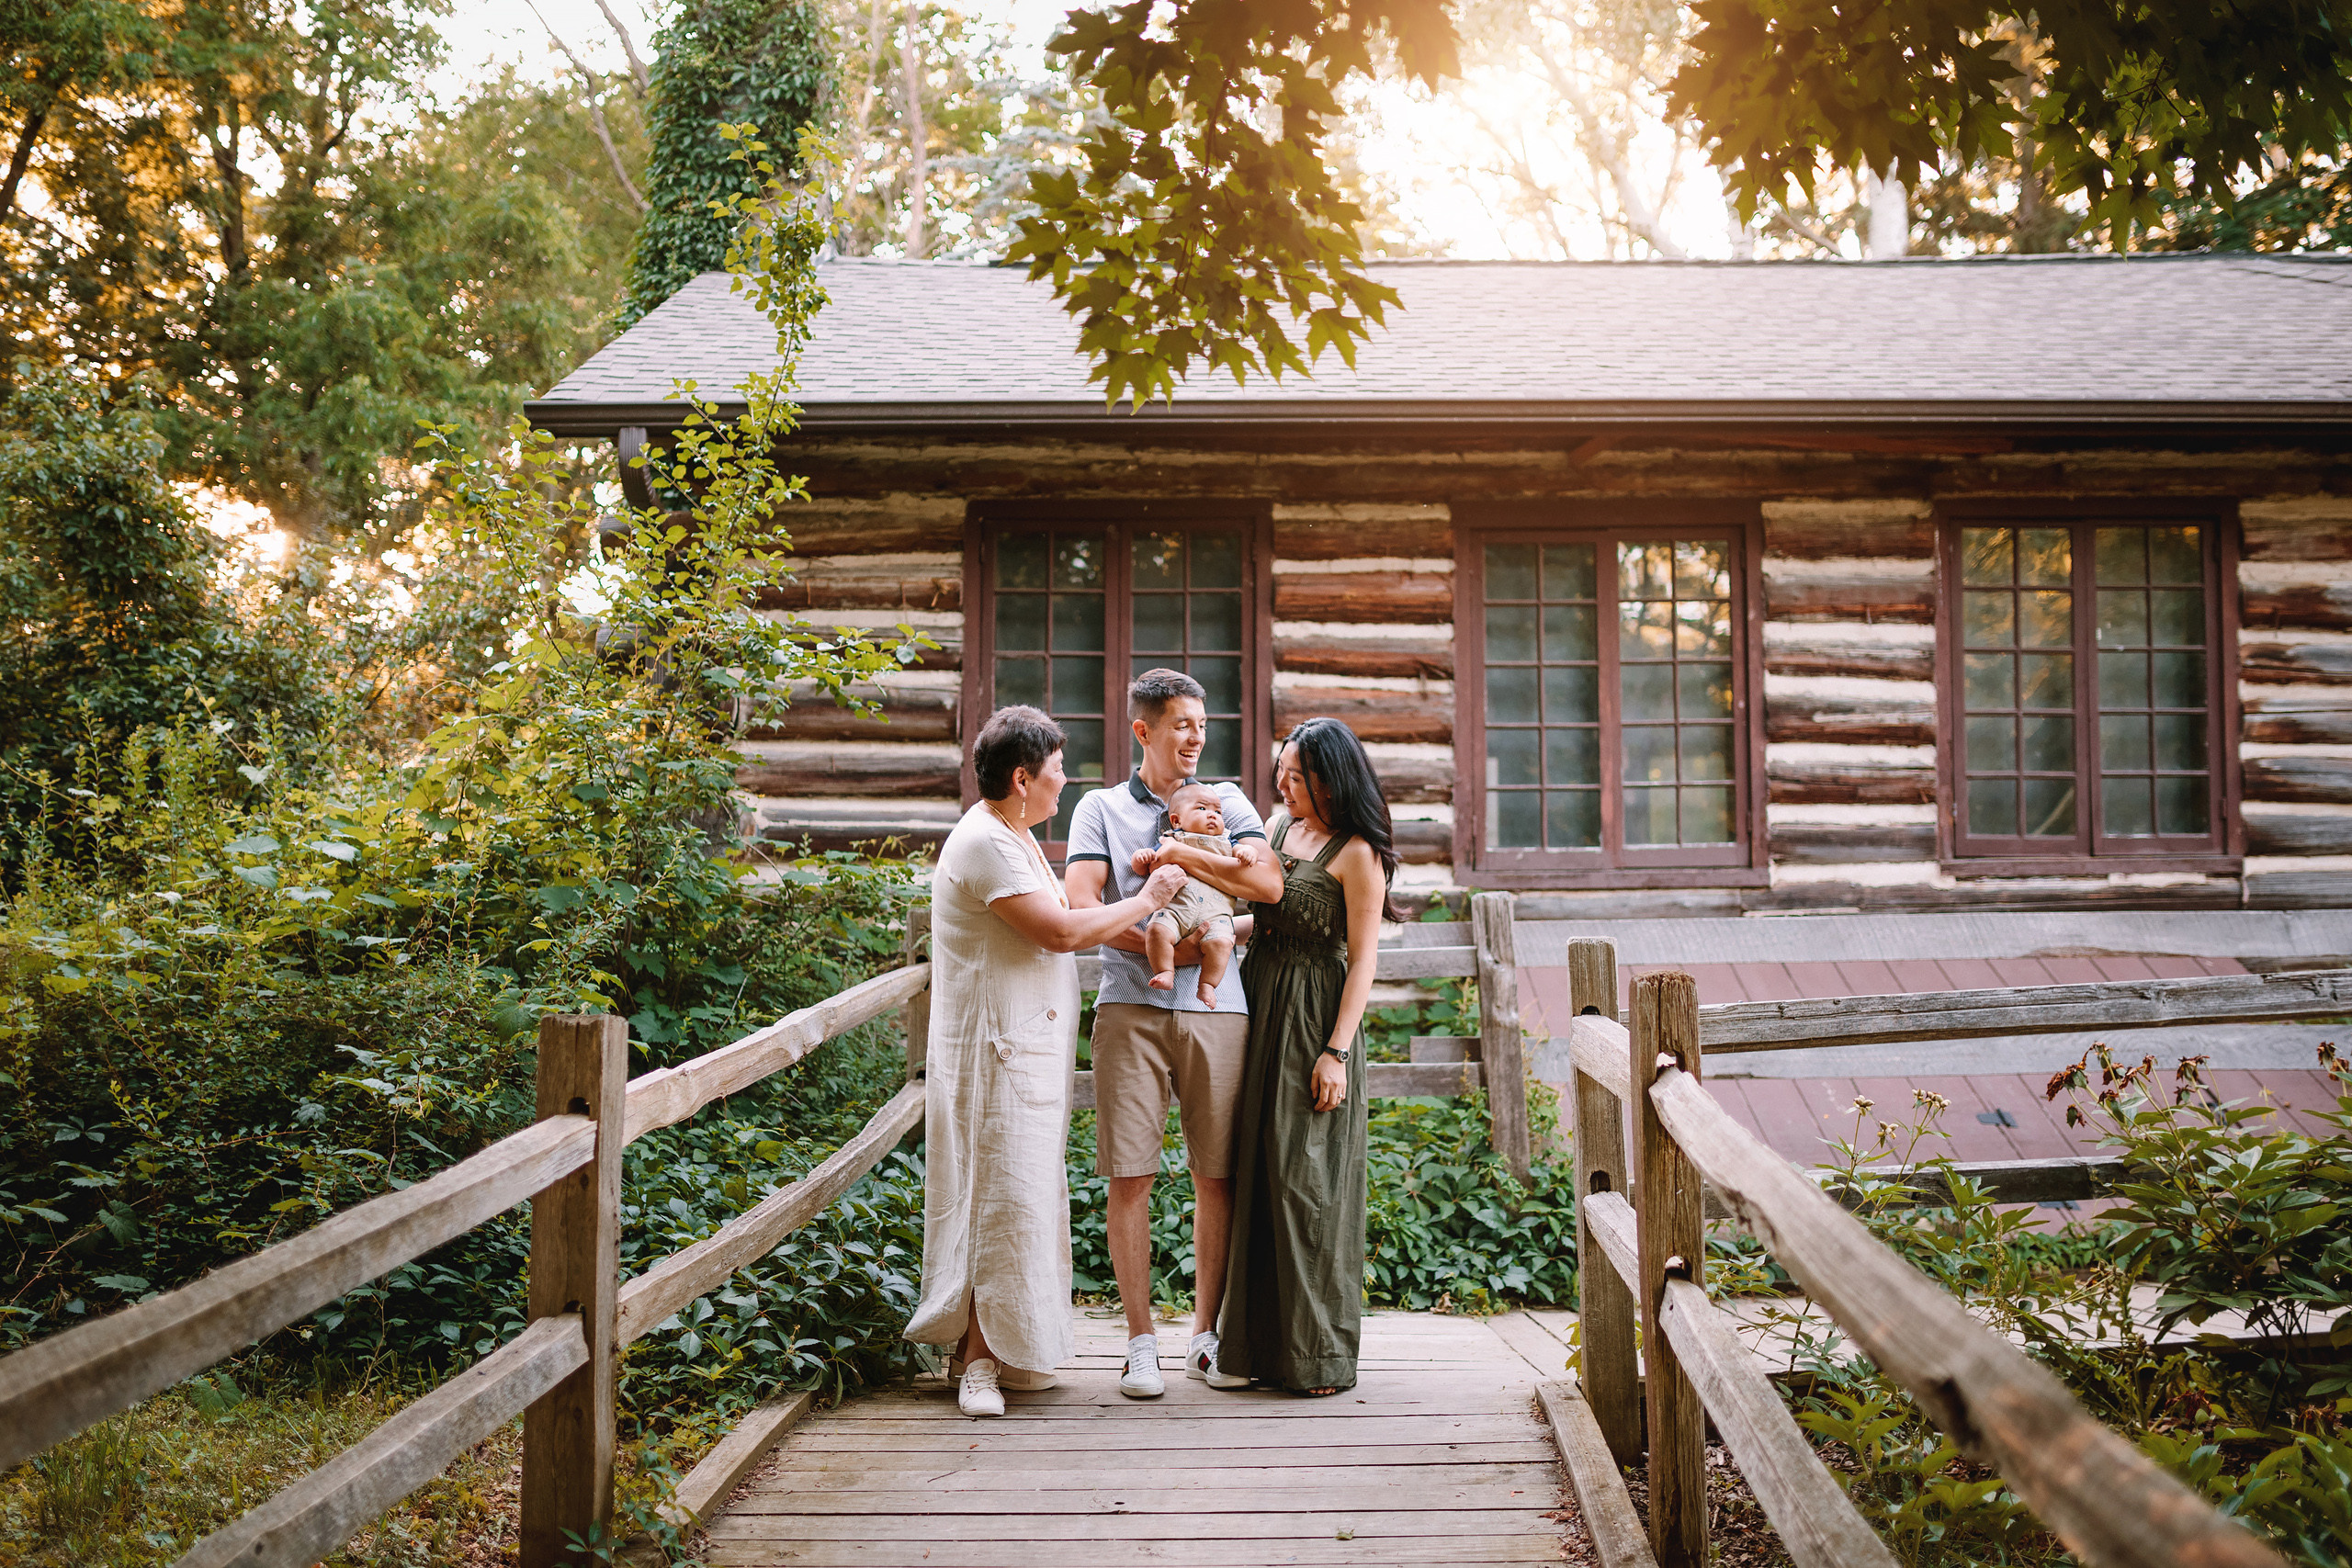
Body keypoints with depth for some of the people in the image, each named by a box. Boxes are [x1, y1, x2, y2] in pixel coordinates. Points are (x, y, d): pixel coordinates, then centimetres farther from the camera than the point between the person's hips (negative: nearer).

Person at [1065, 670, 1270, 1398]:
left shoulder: (1226, 803, 15)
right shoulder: (1101, 809, 11)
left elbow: (1269, 885, -2)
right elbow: (1081, 907, -2)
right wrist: (1164, 947, -11)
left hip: (1216, 1007, 2)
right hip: (1130, 1008, -1)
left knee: (1217, 1175, 3)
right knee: (1130, 1176, -3)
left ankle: (1207, 1333, 15)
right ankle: (1141, 1343, 7)